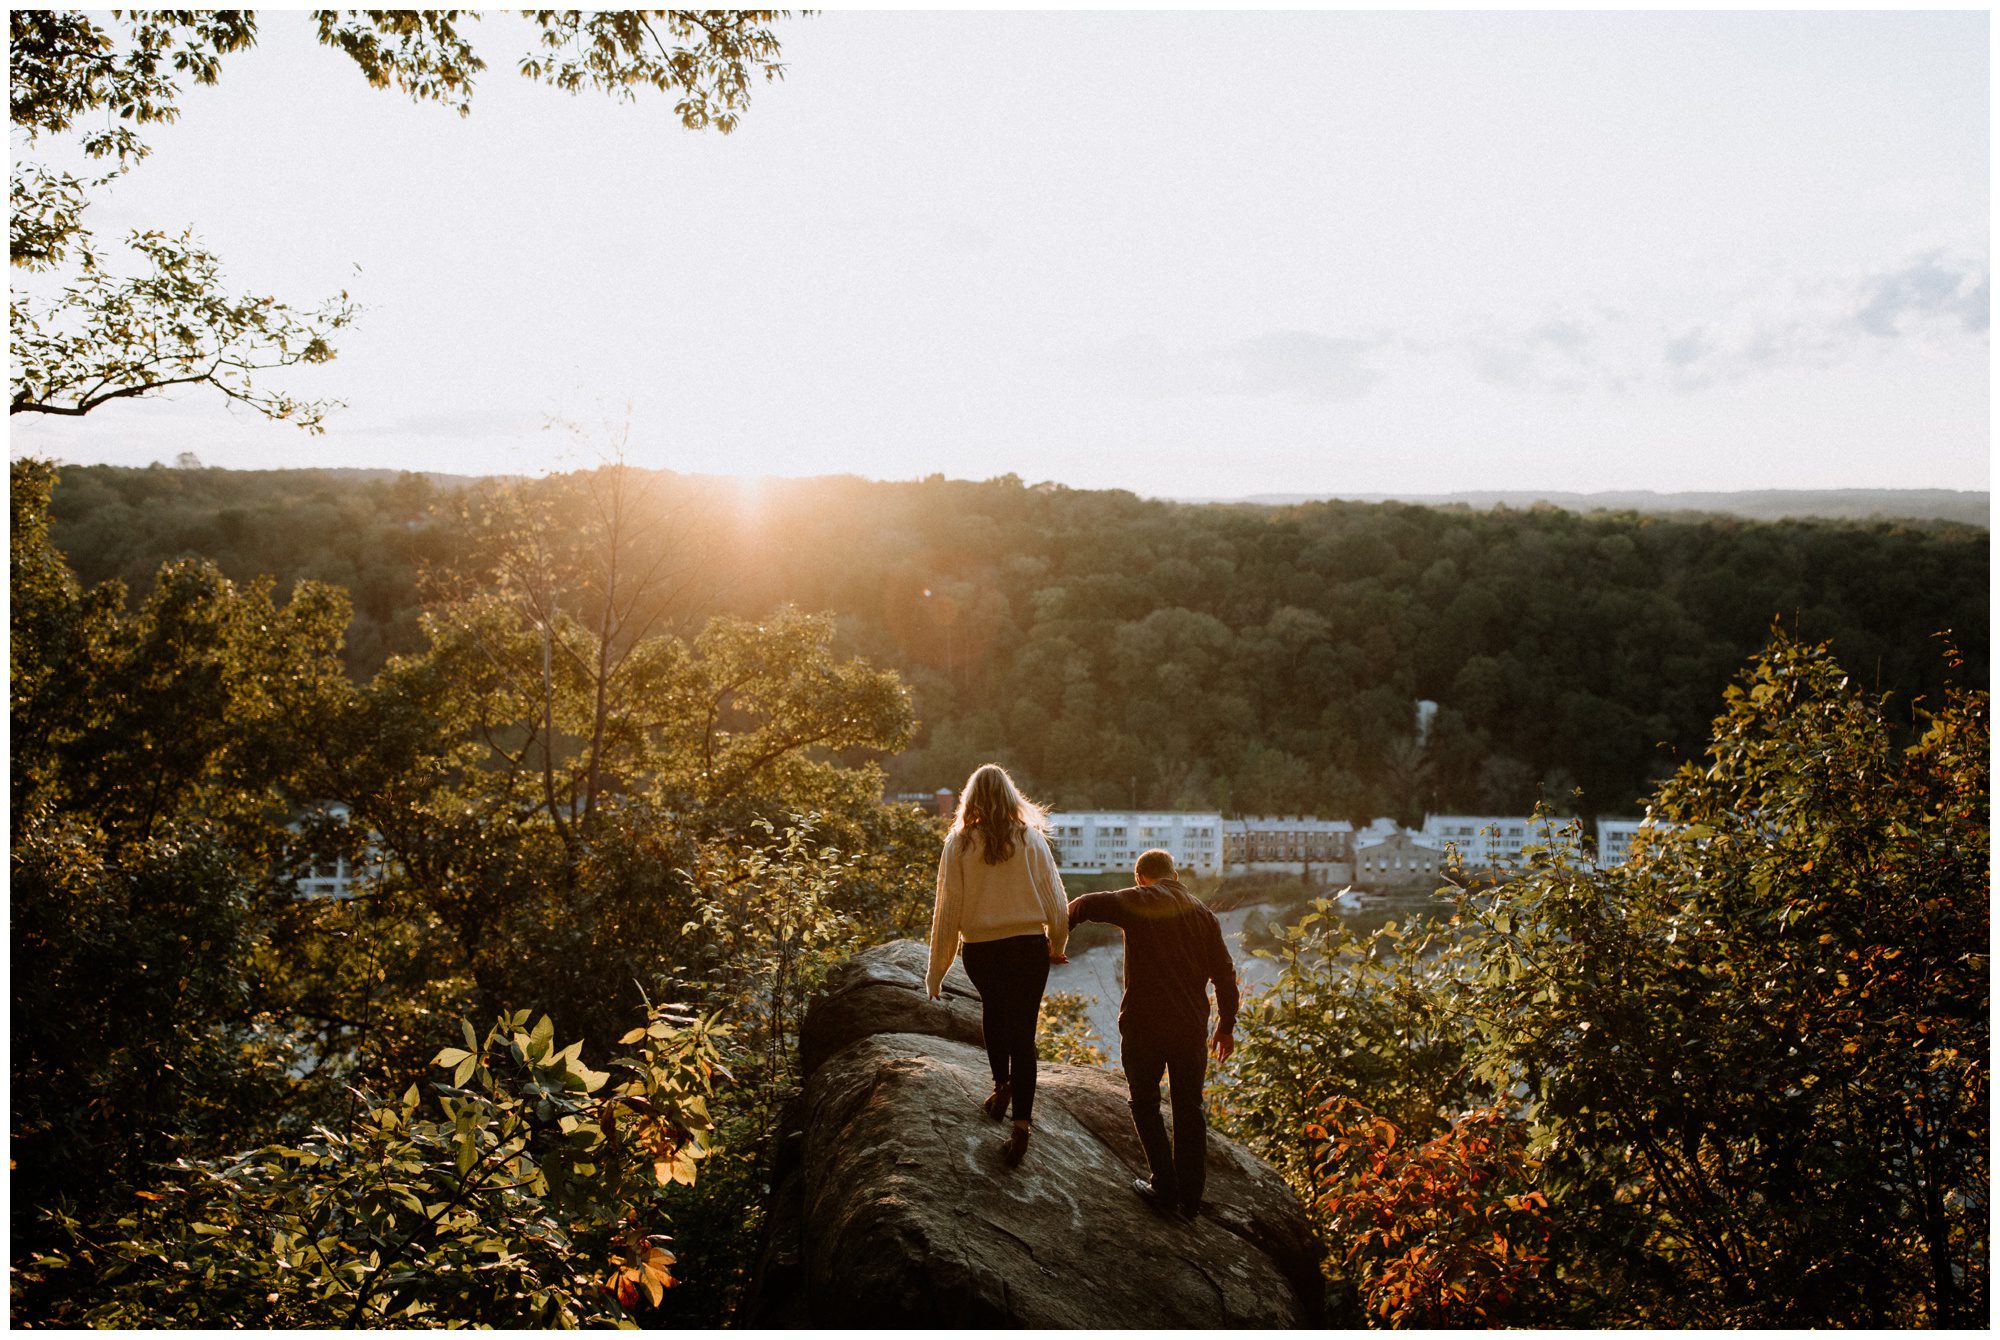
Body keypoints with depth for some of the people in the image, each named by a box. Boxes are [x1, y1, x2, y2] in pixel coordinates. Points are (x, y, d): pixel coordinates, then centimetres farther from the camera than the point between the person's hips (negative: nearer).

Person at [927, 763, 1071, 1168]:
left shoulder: (959, 843, -5)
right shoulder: (1031, 838, -3)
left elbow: (948, 909, -4)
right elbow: (1055, 900, 1)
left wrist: (936, 970, 2)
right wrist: (1057, 945, 18)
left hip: (981, 952, 0)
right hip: (1029, 948, 0)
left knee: (993, 1008, 29)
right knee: (1022, 1031, 6)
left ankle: (1001, 1085, 26)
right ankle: (1021, 1122, 0)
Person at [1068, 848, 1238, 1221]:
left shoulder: (1137, 902, -4)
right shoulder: (1203, 915, 9)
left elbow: (1085, 905, -17)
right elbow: (1225, 974, 9)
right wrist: (1226, 1025, 18)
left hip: (1143, 1025, -4)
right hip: (1191, 1027, 4)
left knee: (1145, 1104, 13)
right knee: (1189, 1109, 14)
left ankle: (1165, 1187, 11)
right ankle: (1190, 1198, 18)